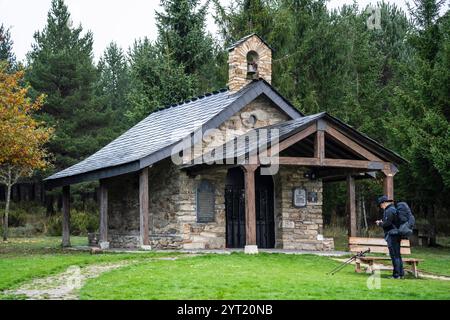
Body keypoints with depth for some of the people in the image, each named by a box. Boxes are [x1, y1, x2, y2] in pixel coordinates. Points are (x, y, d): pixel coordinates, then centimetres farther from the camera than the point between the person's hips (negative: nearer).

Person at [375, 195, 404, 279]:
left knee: (394, 255, -8)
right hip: (397, 234, 10)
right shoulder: (393, 209, 19)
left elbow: (387, 223, -20)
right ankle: (401, 273, 17)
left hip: (392, 235, -10)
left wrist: (380, 223, -3)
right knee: (397, 255, 13)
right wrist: (382, 222, 17)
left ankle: (397, 274, -7)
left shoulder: (389, 211, -14)